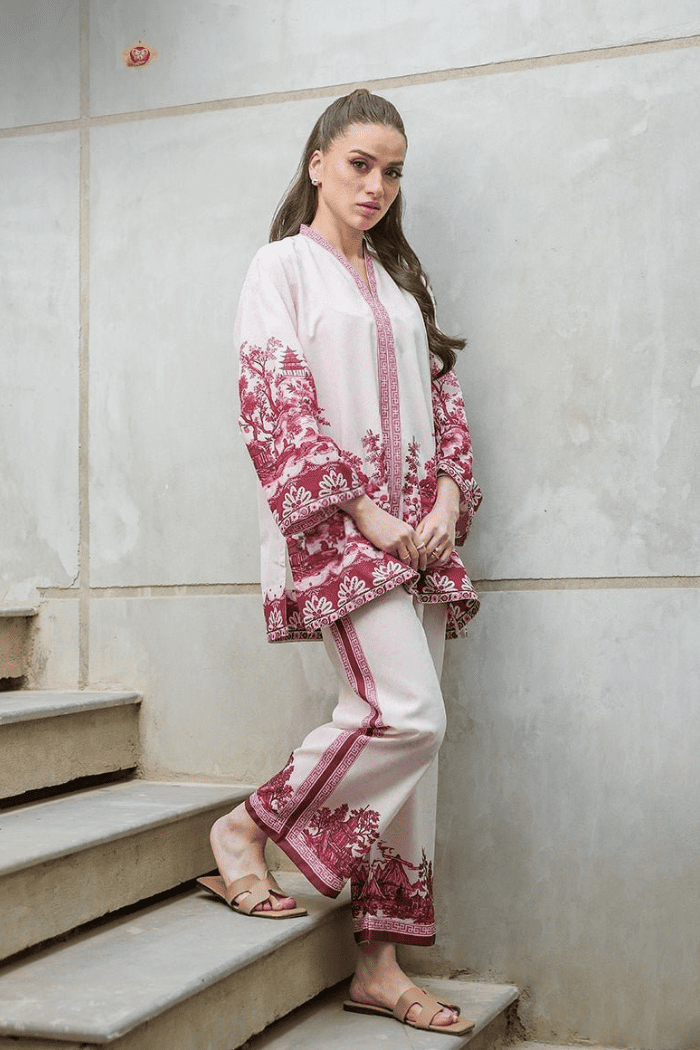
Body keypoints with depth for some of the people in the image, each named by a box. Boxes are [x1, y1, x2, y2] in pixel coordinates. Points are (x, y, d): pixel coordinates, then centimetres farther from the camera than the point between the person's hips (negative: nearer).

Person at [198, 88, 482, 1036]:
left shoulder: (402, 279, 21)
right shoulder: (283, 267, 3)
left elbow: (443, 397, 17)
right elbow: (280, 404, -7)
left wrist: (447, 504, 0)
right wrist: (368, 512, -14)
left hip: (417, 530, 6)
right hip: (336, 529, -6)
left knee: (406, 735, 2)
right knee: (407, 717, -19)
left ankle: (381, 965, 8)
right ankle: (249, 828, 3)